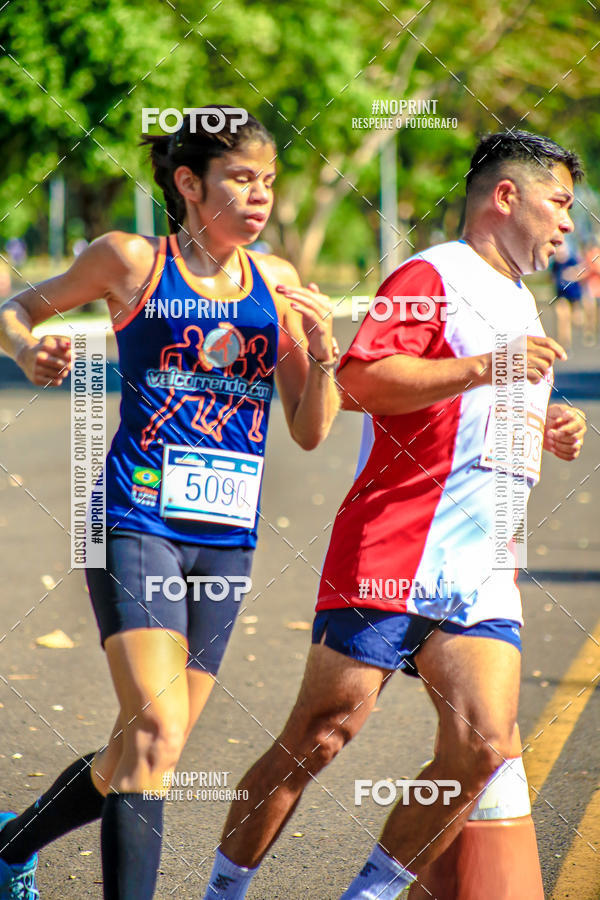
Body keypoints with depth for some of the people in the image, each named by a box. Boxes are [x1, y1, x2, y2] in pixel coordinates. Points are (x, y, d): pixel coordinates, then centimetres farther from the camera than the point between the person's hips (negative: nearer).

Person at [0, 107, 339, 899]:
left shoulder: (278, 283, 10)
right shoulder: (131, 261, -1)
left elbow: (311, 431, 11)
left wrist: (322, 350, -7)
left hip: (226, 540, 5)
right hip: (139, 524, -5)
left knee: (143, 751, 10)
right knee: (157, 730, -22)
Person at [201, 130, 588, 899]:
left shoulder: (520, 303, 24)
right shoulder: (431, 277, -5)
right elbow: (358, 379, -20)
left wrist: (550, 432, 18)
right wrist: (483, 367, -21)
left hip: (482, 575, 8)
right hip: (389, 558, -8)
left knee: (483, 748, -9)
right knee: (319, 738, -4)